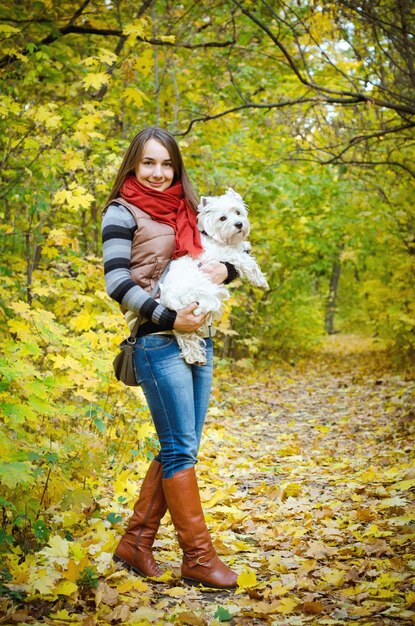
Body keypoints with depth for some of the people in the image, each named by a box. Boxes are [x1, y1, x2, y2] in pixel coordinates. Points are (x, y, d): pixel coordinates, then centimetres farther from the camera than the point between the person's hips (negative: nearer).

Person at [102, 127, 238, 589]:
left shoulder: (183, 212, 16)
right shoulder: (123, 213, -3)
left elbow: (216, 259, 23)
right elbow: (117, 282, -11)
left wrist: (225, 269, -1)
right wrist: (169, 319, -17)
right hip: (159, 344, -7)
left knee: (180, 449, 9)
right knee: (180, 449, -4)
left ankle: (135, 542, 19)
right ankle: (198, 557, 5)